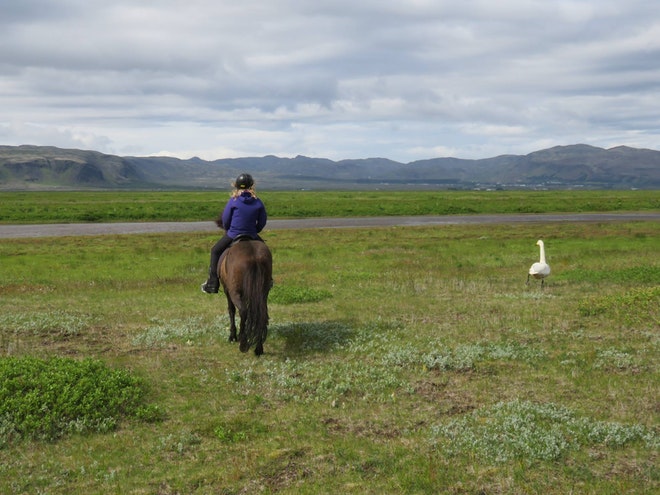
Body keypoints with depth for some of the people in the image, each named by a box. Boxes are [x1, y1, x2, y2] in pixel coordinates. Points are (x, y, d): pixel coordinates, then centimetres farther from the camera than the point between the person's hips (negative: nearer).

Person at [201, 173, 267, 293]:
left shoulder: (233, 201, -9)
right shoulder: (258, 202, -4)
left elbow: (225, 220, -3)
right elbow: (262, 222, 1)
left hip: (233, 235, -2)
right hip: (252, 236, 2)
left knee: (215, 251, 18)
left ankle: (213, 283, 13)